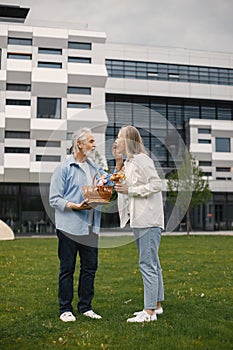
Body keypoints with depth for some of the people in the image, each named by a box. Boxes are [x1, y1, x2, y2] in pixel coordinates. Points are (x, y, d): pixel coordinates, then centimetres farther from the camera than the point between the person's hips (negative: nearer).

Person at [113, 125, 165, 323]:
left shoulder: (141, 160, -12)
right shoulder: (129, 162, 17)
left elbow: (157, 184, -17)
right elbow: (122, 183, 23)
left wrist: (130, 190, -17)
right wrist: (118, 162, 13)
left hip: (148, 220, -10)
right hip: (139, 220, 10)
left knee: (148, 264, -8)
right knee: (152, 264, 15)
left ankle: (150, 311, -3)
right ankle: (156, 305, 25)